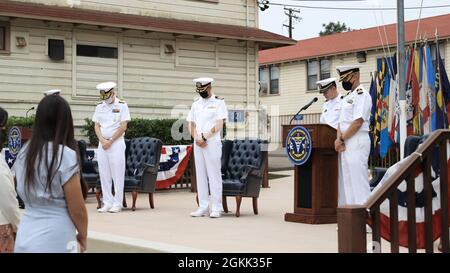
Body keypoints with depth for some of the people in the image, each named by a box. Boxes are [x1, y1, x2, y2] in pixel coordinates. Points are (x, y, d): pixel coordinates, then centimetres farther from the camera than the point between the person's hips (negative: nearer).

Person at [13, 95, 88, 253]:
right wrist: (83, 237, 4)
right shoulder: (66, 155, -14)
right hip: (55, 242, -6)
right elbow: (77, 210, -11)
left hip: (25, 239, 6)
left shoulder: (24, 153, 5)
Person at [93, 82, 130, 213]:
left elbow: (123, 126, -8)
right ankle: (107, 203, 10)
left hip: (117, 143, -5)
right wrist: (102, 140, -7)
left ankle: (117, 203, 0)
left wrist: (110, 141, -11)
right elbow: (97, 126, 9)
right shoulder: (100, 106, 11)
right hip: (102, 143, 5)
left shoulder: (121, 105, -2)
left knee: (117, 175, -4)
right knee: (104, 175, 5)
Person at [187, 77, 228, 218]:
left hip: (212, 143, -5)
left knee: (214, 174, -6)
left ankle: (216, 208, -4)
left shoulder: (219, 103, 0)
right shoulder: (196, 104, 15)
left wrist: (204, 137, -14)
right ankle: (203, 207, 9)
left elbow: (219, 125, -9)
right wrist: (197, 139, -5)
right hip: (197, 143, 5)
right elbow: (191, 125, 12)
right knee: (200, 174, 5)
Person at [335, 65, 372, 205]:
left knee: (356, 178, -10)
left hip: (357, 142, -9)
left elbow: (358, 122, -18)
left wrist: (342, 139, -12)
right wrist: (339, 139, -2)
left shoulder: (362, 95, -10)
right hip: (345, 144, 9)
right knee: (344, 178, 10)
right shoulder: (347, 97, 20)